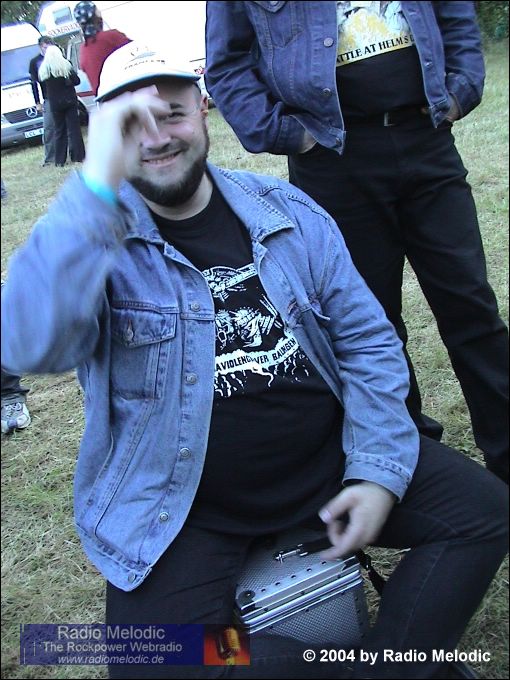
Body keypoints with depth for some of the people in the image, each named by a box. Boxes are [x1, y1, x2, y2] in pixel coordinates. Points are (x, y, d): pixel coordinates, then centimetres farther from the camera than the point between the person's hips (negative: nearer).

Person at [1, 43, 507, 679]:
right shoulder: (97, 238, -8)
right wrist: (98, 184, -36)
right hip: (182, 506, -2)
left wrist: (379, 472, -7)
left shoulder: (287, 211, 3)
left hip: (324, 459, 4)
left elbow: (367, 341, 4)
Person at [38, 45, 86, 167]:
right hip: (69, 101, -2)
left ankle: (60, 160, 8)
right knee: (74, 129, 3)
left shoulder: (43, 70, -1)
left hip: (55, 104, 2)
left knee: (59, 131, 9)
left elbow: (43, 87, 4)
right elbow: (76, 81, -7)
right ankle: (77, 157, 0)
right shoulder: (66, 65, -7)